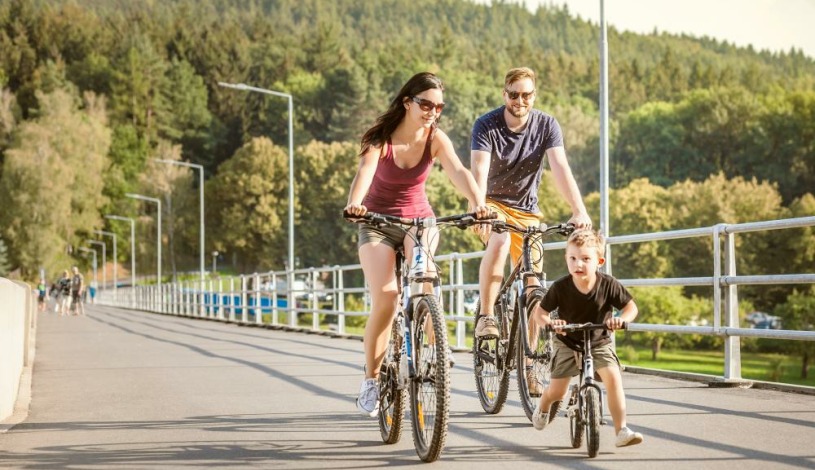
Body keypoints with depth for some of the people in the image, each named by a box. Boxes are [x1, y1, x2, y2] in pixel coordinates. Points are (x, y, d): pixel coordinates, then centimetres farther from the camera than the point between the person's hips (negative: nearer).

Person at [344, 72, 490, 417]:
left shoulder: (436, 139, -10)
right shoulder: (380, 139, -16)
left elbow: (459, 173, -27)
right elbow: (364, 172, -35)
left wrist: (478, 204, -47)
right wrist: (354, 204, -56)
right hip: (379, 224, -2)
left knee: (422, 271, -31)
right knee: (386, 297, -21)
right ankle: (371, 379, -6)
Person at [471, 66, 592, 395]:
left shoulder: (546, 125, -12)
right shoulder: (486, 126, -18)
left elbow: (560, 168, -23)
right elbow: (479, 171, -32)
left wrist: (579, 211, -38)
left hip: (527, 210, 3)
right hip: (493, 204, -3)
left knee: (534, 289, -4)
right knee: (499, 241, -37)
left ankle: (526, 364, 6)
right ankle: (486, 316, -24)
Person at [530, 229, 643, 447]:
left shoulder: (608, 285, -19)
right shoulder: (560, 287, -20)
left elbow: (631, 307, -9)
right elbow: (540, 312, -11)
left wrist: (621, 319, -30)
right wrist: (550, 322, -33)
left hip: (599, 343, 0)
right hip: (568, 343, 0)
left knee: (613, 377, -23)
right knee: (556, 392, -1)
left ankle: (622, 431, -17)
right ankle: (543, 407, 39)